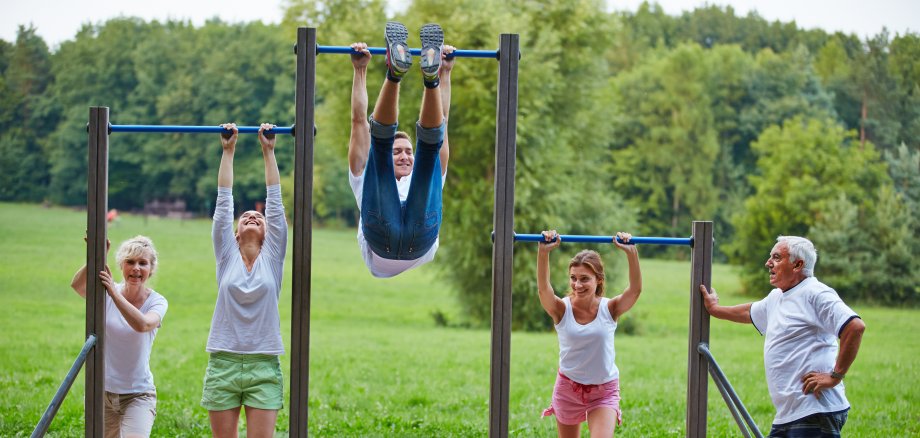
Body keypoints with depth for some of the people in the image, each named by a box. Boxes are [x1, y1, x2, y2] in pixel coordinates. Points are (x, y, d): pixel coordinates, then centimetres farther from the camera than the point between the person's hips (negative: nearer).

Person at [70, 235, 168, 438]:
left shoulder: (156, 302, -6)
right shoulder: (105, 294, -3)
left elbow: (142, 325, -30)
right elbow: (77, 285, -25)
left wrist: (114, 293, -34)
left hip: (138, 395, -2)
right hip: (103, 391, 2)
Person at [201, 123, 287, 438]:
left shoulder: (272, 257, 7)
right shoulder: (227, 256, 7)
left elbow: (275, 202, 6)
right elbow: (224, 202, 7)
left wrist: (268, 151, 7)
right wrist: (228, 151, 8)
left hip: (263, 366, 0)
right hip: (223, 364, 1)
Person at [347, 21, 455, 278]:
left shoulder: (424, 181, 47)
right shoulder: (367, 182, 44)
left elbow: (442, 122, 46)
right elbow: (359, 122, 41)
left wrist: (445, 74, 44)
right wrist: (360, 71, 41)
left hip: (420, 238, 1)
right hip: (381, 236, -1)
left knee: (430, 140, -2)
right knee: (380, 137, -6)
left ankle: (432, 74, -30)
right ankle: (395, 71, -32)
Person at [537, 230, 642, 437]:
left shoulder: (609, 309, -12)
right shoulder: (562, 309, -12)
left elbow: (635, 289, -29)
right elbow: (543, 288, -32)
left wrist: (631, 253, -42)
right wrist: (543, 252, -46)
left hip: (604, 391, -1)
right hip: (568, 388, 1)